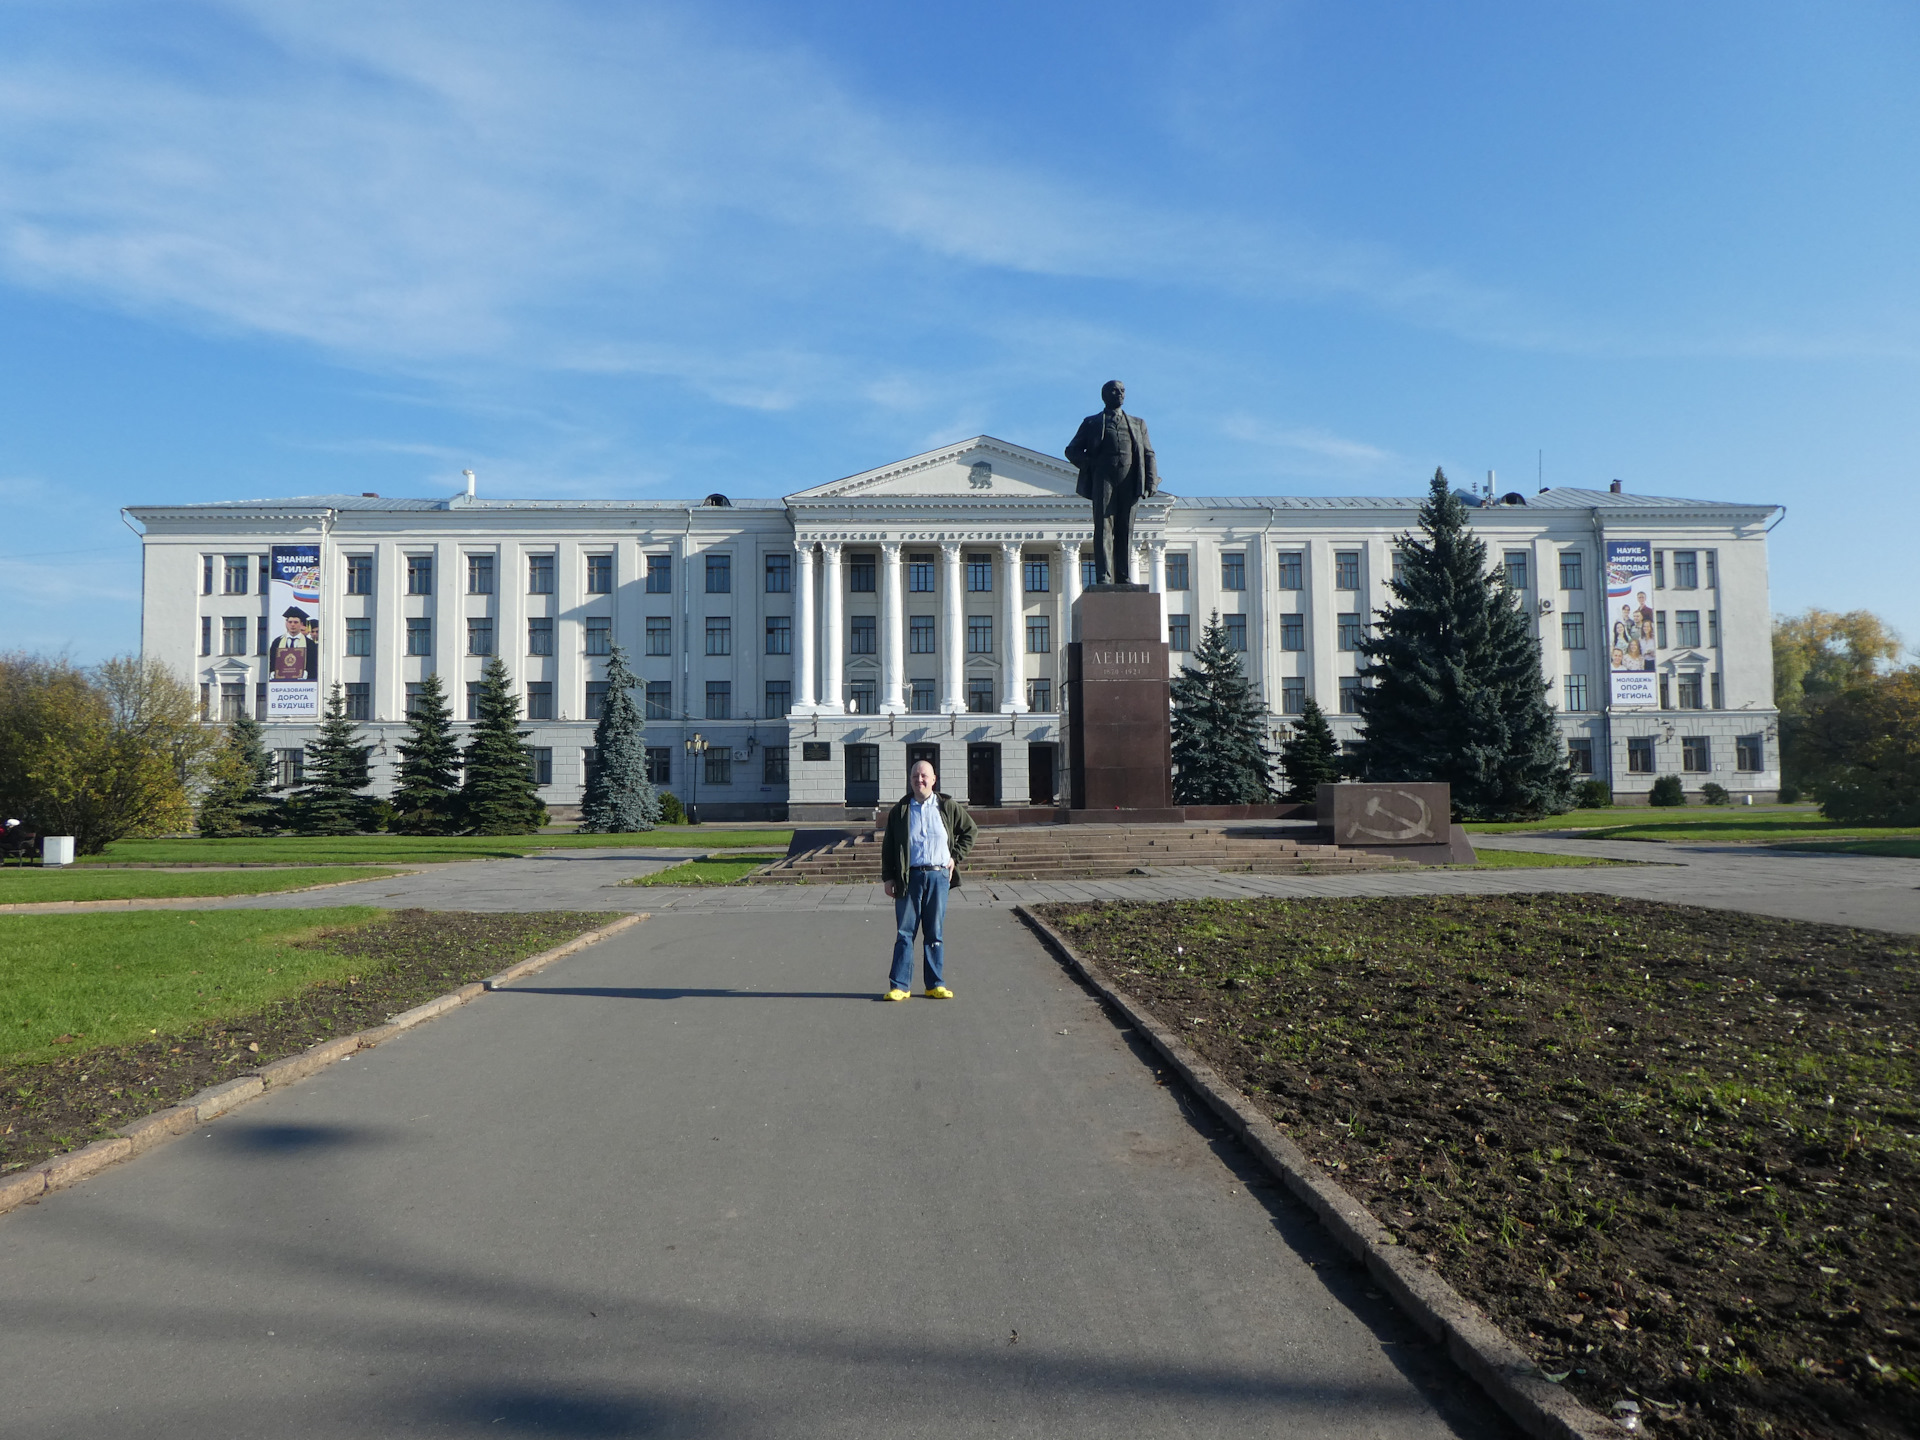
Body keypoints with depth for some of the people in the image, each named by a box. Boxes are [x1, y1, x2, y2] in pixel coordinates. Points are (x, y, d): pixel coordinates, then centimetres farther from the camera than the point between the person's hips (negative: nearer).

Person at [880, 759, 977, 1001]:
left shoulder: (948, 807, 5)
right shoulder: (900, 811, 5)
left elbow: (971, 830, 17)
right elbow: (888, 846, 8)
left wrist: (956, 858, 8)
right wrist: (888, 877, 2)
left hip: (938, 875, 1)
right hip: (909, 876, 0)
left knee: (936, 933, 7)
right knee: (905, 932, 1)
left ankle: (936, 985, 14)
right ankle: (900, 985, 6)